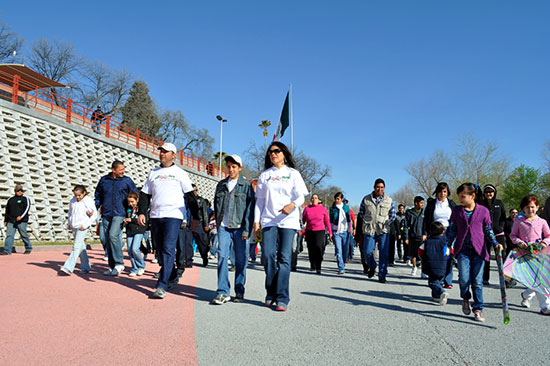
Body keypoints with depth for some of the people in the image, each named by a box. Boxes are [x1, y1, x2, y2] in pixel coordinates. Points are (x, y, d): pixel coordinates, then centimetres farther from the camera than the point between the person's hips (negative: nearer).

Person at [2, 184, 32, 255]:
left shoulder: (25, 198, 4)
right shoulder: (11, 200, 18)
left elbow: (27, 207, -9)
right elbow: (7, 210, 24)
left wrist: (21, 216, -21)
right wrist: (5, 220, 19)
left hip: (22, 221, -4)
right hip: (11, 221, 4)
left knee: (24, 235, 0)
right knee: (9, 235, -6)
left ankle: (28, 248, 16)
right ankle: (7, 251, -8)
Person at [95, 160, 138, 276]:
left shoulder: (127, 181, 2)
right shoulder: (104, 180, 9)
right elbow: (98, 196, 21)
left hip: (119, 214, -4)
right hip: (106, 215, 4)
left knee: (113, 235, -21)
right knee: (108, 240, 6)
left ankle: (119, 264, -10)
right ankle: (112, 267, 15)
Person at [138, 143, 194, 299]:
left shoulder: (180, 173, 5)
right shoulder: (153, 173, 18)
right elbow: (145, 194, 18)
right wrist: (141, 212, 4)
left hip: (173, 216, -5)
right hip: (155, 216, 5)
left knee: (168, 249, -14)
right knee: (160, 249, 10)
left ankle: (162, 286, -15)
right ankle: (172, 276, 28)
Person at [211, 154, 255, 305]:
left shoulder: (246, 185, 2)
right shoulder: (221, 184, 14)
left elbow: (250, 208, -3)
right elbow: (216, 205, 21)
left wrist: (247, 230, -10)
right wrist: (218, 223, 14)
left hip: (240, 228, -2)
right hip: (223, 227, 3)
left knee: (241, 260, 3)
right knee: (222, 257, -6)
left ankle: (239, 292, 16)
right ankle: (223, 292, -2)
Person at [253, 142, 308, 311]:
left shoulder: (293, 173, 10)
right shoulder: (264, 175, 16)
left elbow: (301, 196, 2)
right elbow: (259, 200, 15)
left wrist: (292, 205, -20)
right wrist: (256, 222, 6)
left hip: (288, 221, -2)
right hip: (269, 220, 2)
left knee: (284, 257, -7)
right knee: (267, 255, -8)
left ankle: (282, 298, -4)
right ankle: (271, 293, 11)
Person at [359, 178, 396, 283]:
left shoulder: (389, 201, 6)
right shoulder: (366, 199, 5)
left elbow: (393, 215, 15)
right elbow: (361, 212, 15)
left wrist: (386, 224, 4)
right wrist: (366, 222, 5)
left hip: (383, 231, 0)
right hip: (369, 230, 0)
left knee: (383, 254, -4)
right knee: (368, 252, -2)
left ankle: (382, 276, 6)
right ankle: (372, 268, 28)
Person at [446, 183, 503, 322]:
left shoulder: (483, 210, 3)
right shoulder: (456, 211, 6)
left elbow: (488, 230, 10)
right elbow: (452, 230, 10)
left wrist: (495, 244, -1)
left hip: (478, 250, 0)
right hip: (462, 249, 0)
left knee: (477, 281, 1)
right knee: (464, 279, -11)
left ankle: (478, 309, 15)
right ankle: (465, 299, 19)